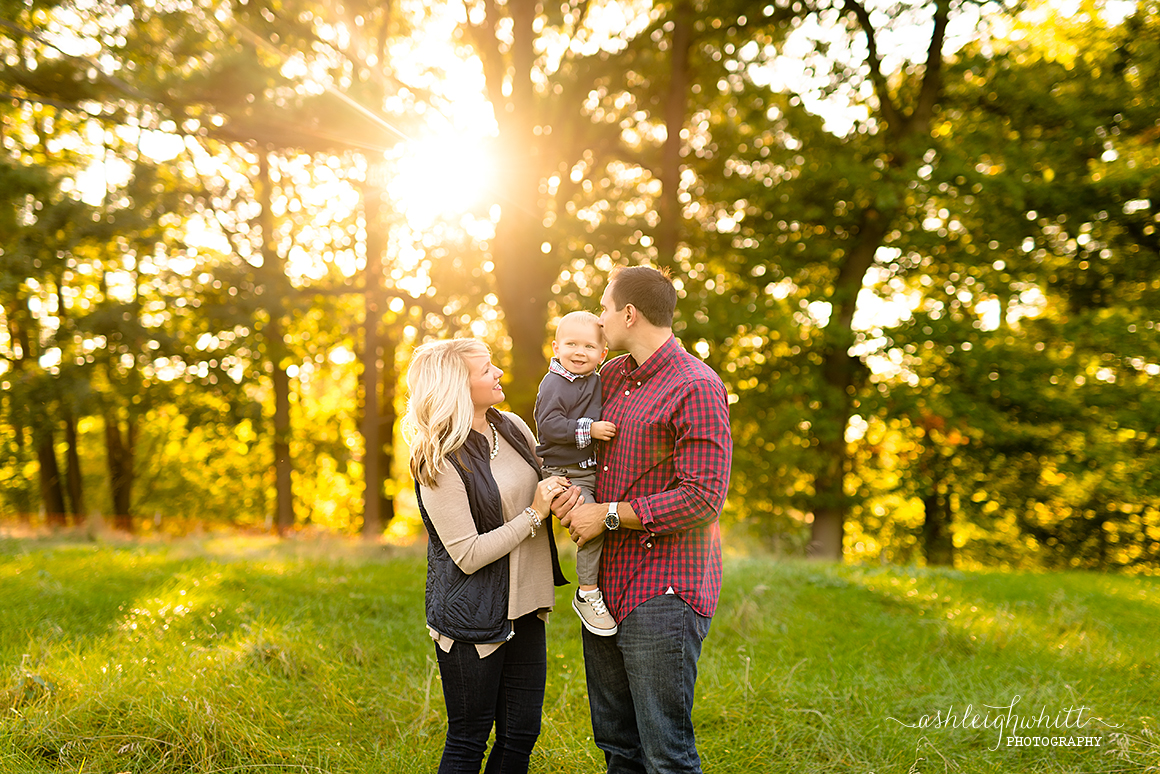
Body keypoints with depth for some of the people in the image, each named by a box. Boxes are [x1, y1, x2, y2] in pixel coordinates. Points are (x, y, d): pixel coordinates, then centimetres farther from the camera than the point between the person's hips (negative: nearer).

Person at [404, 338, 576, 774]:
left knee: (521, 735, 12)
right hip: (472, 617, -7)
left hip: (524, 606, 7)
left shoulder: (513, 428, 3)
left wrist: (566, 493, -4)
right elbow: (468, 556, -19)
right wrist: (533, 514, -18)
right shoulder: (439, 462, -17)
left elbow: (541, 488, 19)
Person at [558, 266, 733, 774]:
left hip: (663, 593, -8)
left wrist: (609, 514, -13)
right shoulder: (611, 376, 13)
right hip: (607, 585, 8)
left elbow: (703, 499, -18)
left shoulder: (697, 388, -13)